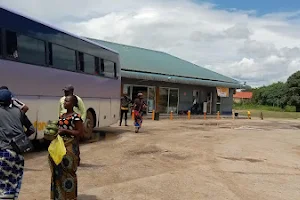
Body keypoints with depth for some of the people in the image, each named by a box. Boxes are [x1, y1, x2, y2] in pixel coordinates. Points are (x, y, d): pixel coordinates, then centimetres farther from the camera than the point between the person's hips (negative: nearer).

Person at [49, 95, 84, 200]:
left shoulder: (76, 116, -11)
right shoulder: (62, 115, 13)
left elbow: (80, 132, -13)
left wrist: (65, 131, -18)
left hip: (70, 147, -8)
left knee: (68, 171, 0)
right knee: (58, 170, 13)